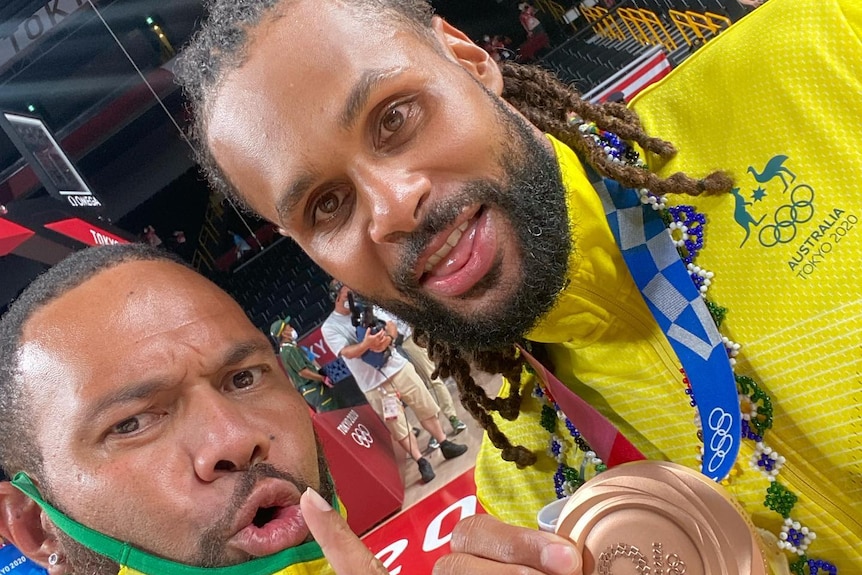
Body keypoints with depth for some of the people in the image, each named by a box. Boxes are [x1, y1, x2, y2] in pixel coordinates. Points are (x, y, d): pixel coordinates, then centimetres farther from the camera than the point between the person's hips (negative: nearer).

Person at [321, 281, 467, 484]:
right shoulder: (329, 328, -7)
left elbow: (391, 327, 5)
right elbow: (348, 352, -18)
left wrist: (386, 339, -19)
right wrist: (367, 343, -37)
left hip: (399, 367, 4)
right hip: (375, 384, -4)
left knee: (426, 408, 11)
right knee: (399, 428, 0)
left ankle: (445, 445, 27)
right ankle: (422, 463, 11)